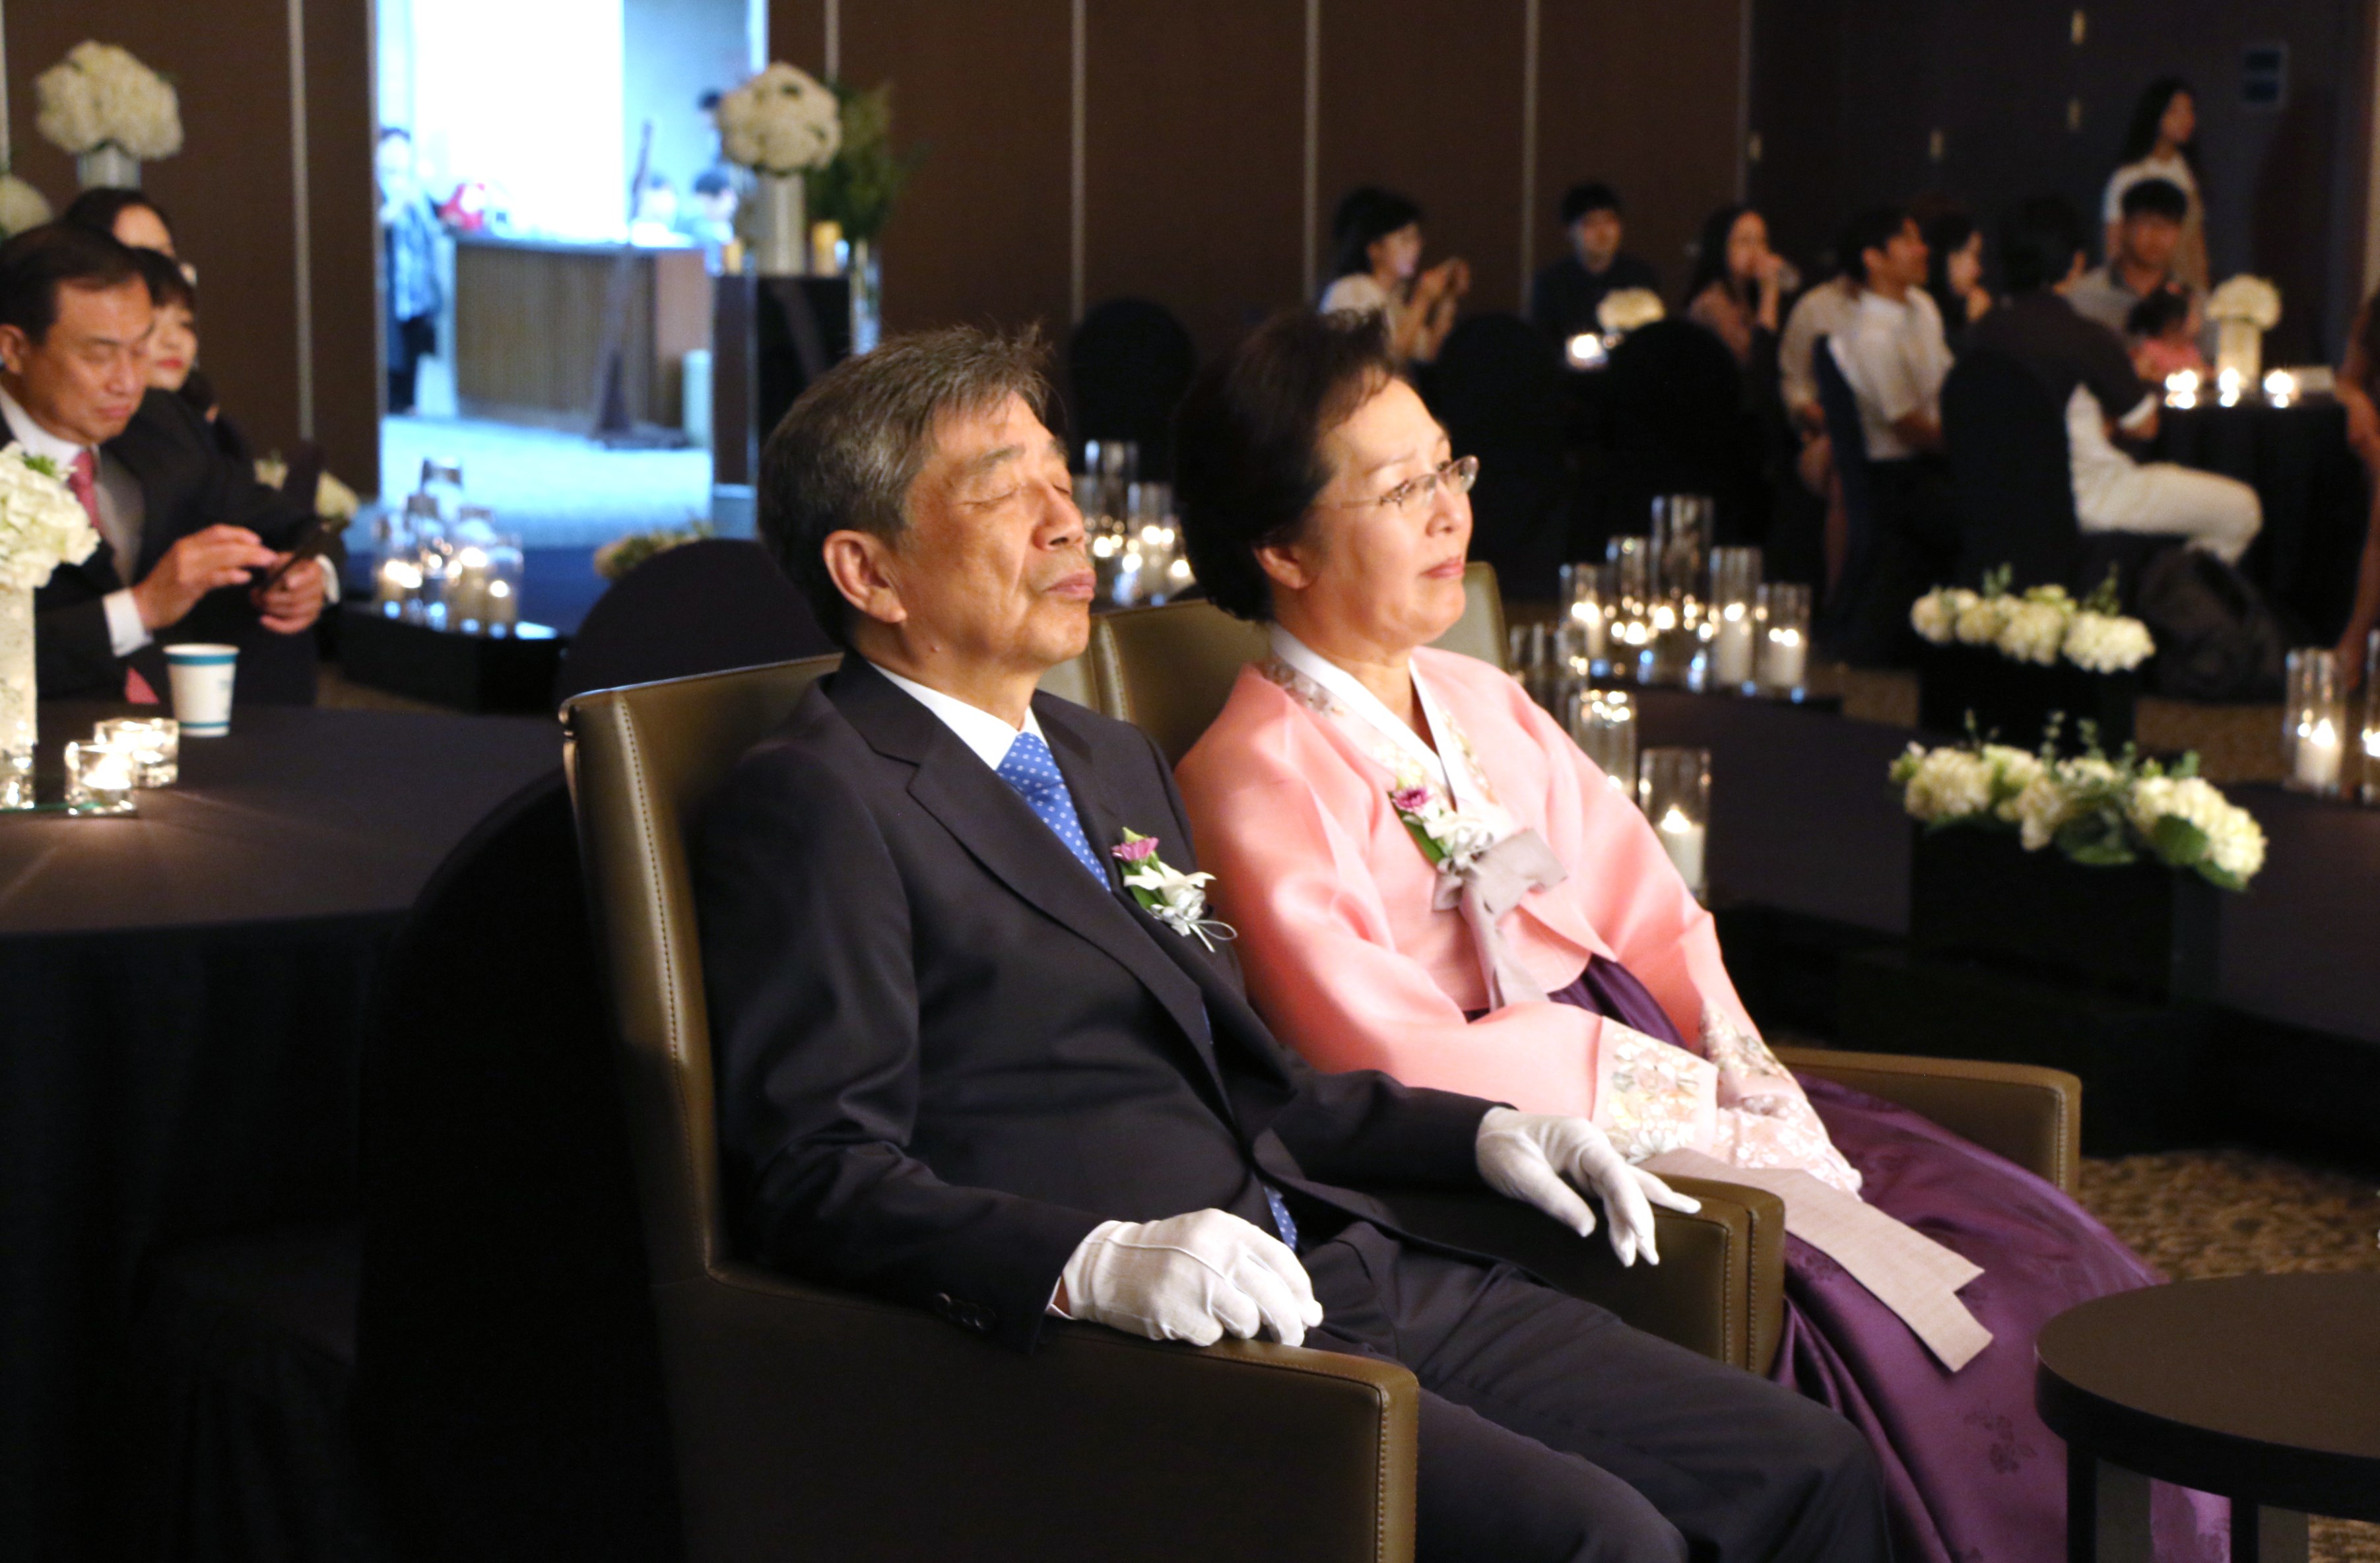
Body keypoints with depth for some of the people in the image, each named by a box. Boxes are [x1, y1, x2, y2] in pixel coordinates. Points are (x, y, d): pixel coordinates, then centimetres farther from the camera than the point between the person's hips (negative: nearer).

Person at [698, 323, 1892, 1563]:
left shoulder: (1115, 765, 25)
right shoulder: (812, 806, -4)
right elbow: (817, 1179, -14)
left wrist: (1480, 1130, 15)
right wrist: (1096, 1263, -29)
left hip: (1346, 1274, 9)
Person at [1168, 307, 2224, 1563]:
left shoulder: (1484, 707, 18)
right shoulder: (1253, 781, -7)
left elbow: (1652, 918, 14)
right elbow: (1395, 1059, -15)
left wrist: (1749, 1079, -6)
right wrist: (1691, 1101, -14)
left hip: (1644, 1055, 8)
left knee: (2032, 1258, -8)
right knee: (1872, 1327, -25)